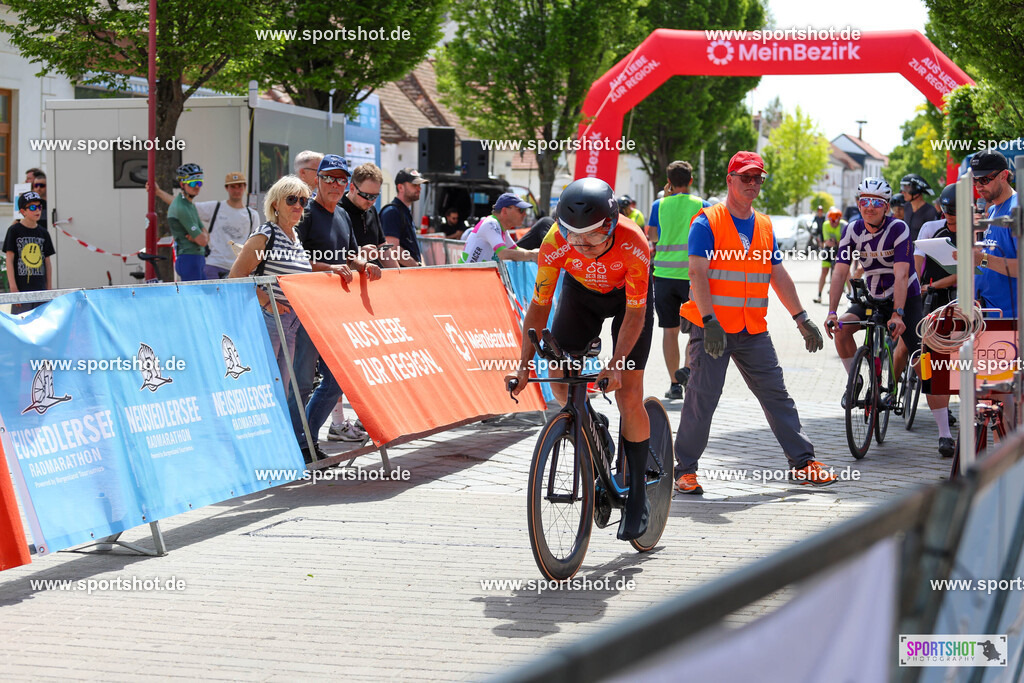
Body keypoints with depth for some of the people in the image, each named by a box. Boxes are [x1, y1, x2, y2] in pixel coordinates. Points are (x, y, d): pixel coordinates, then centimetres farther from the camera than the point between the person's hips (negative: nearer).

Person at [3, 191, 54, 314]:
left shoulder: (43, 233, 11)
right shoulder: (14, 231, -2)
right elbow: (9, 260, -5)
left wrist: (49, 290, 9)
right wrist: (13, 288, -12)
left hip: (40, 289, 5)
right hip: (21, 288, -5)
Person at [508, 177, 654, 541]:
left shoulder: (633, 245, -38)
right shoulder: (555, 243, -32)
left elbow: (635, 313, -28)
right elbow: (540, 303, -20)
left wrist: (617, 363, -38)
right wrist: (525, 363, -26)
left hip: (627, 296, -3)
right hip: (580, 292, 3)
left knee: (628, 396, -11)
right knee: (559, 377, -12)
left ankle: (638, 496, 0)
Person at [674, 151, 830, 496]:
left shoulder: (764, 226, 14)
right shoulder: (707, 222, -5)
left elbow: (779, 276, 19)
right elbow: (698, 273, -13)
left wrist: (802, 318, 15)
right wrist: (709, 320, -23)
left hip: (753, 331, 5)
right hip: (712, 328, -5)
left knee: (777, 396, 6)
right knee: (702, 399, -5)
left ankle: (803, 462, 11)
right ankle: (685, 469, 5)